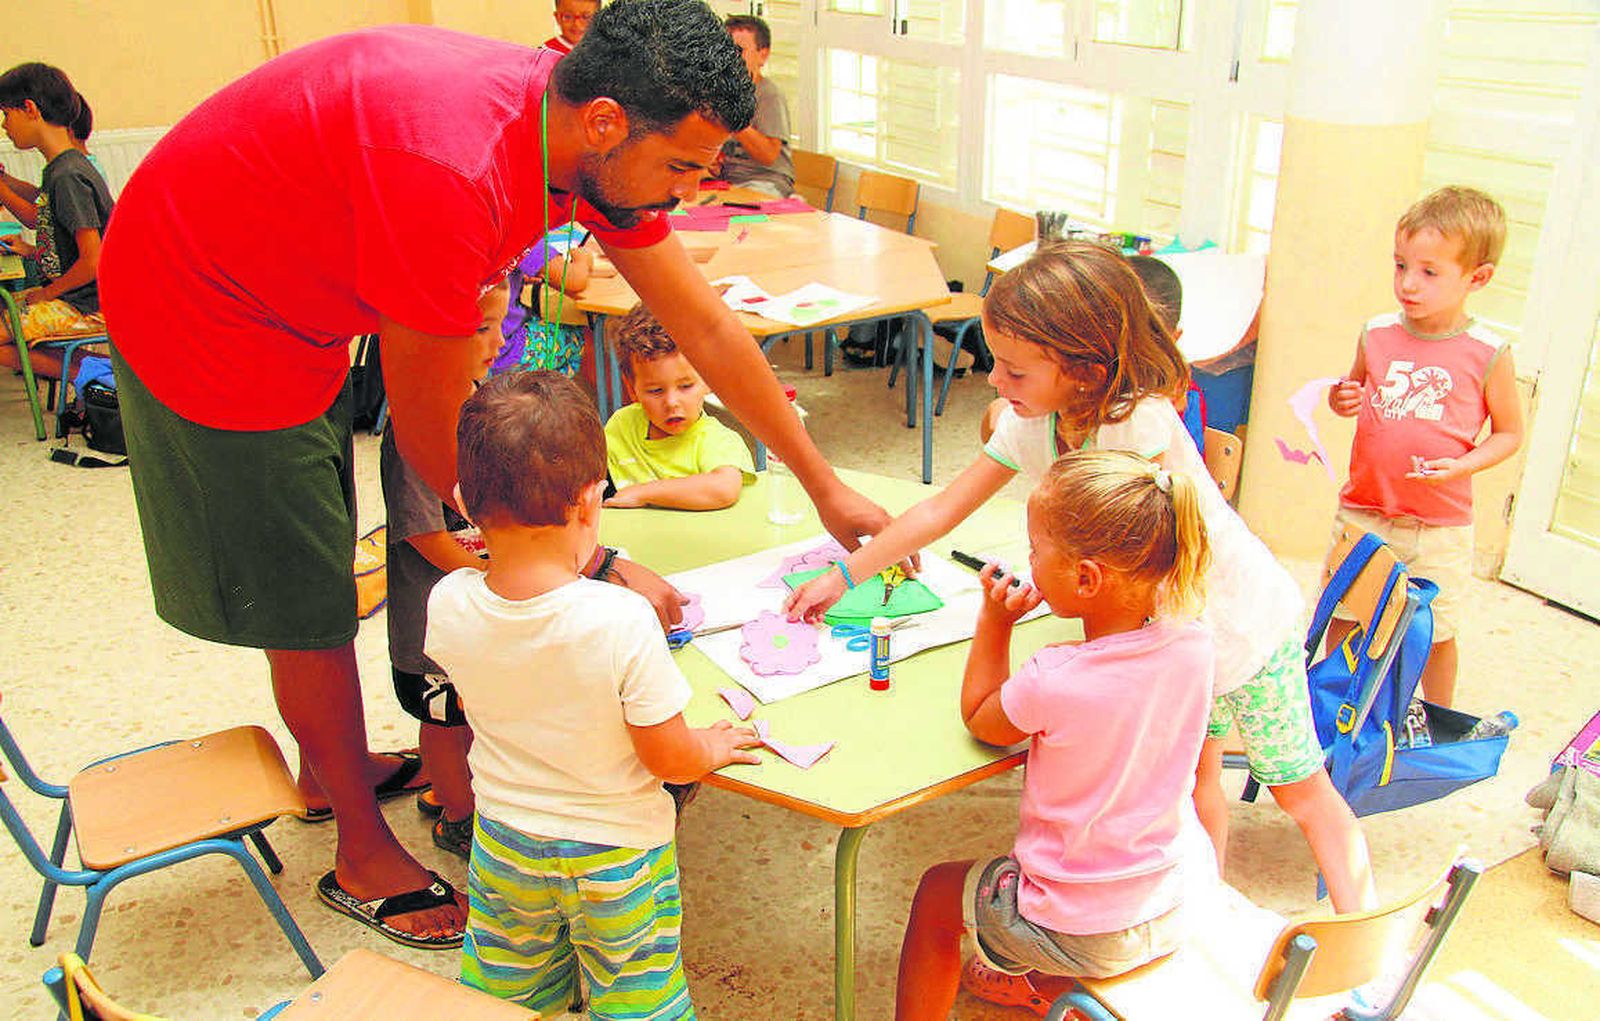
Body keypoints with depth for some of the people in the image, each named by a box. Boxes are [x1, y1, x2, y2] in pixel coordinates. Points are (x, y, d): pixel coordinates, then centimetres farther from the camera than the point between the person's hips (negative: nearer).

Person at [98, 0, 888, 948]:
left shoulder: (588, 133, -13)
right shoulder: (450, 169, -39)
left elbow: (704, 326, -5)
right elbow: (434, 442, -29)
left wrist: (827, 486, -1)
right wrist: (599, 568, -23)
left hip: (288, 294, 8)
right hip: (199, 310, -8)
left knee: (319, 561, 22)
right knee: (305, 598, 2)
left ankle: (332, 765, 45)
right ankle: (366, 852, 22)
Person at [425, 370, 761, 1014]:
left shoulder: (448, 605, -19)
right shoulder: (623, 621, -32)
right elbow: (671, 760, -22)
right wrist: (712, 747, 1)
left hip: (504, 846, 4)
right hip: (615, 853, -3)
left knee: (506, 995, 29)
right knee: (631, 999, 21)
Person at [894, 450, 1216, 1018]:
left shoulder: (1053, 683, -32)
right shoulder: (1193, 645, -16)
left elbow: (981, 720, -8)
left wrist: (995, 620, -5)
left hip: (1086, 933, -6)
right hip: (1184, 903, 6)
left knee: (936, 893, 18)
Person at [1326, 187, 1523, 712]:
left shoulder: (1488, 354, -9)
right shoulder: (1376, 335, -1)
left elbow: (1509, 433, 0)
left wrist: (1461, 466, -17)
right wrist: (1340, 400, -7)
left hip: (1440, 529, -2)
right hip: (1362, 512, 2)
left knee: (1436, 632, 10)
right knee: (1343, 617, 12)